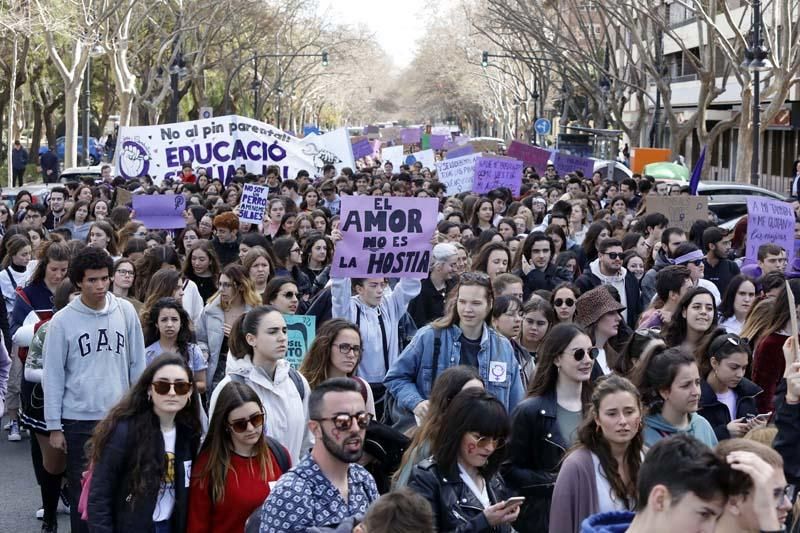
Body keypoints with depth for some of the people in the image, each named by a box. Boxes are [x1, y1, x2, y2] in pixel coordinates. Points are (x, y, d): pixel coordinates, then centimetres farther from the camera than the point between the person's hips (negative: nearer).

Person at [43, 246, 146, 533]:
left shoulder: (126, 312, 0)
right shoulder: (62, 321, -6)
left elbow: (137, 364, 7)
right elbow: (53, 376, -2)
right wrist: (54, 426, -2)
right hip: (78, 420, -1)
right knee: (82, 490, 6)